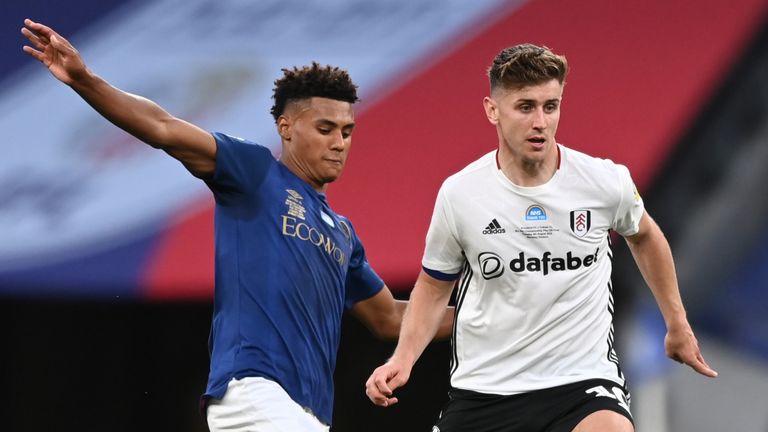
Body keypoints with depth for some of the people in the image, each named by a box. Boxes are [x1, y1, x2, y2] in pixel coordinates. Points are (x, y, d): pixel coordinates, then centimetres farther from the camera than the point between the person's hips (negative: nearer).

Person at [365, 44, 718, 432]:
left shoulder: (605, 182, -5)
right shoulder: (458, 193, -4)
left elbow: (643, 236, 19)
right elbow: (433, 287, 11)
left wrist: (677, 324, 23)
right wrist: (402, 359, -4)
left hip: (584, 379, -2)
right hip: (483, 389, 2)